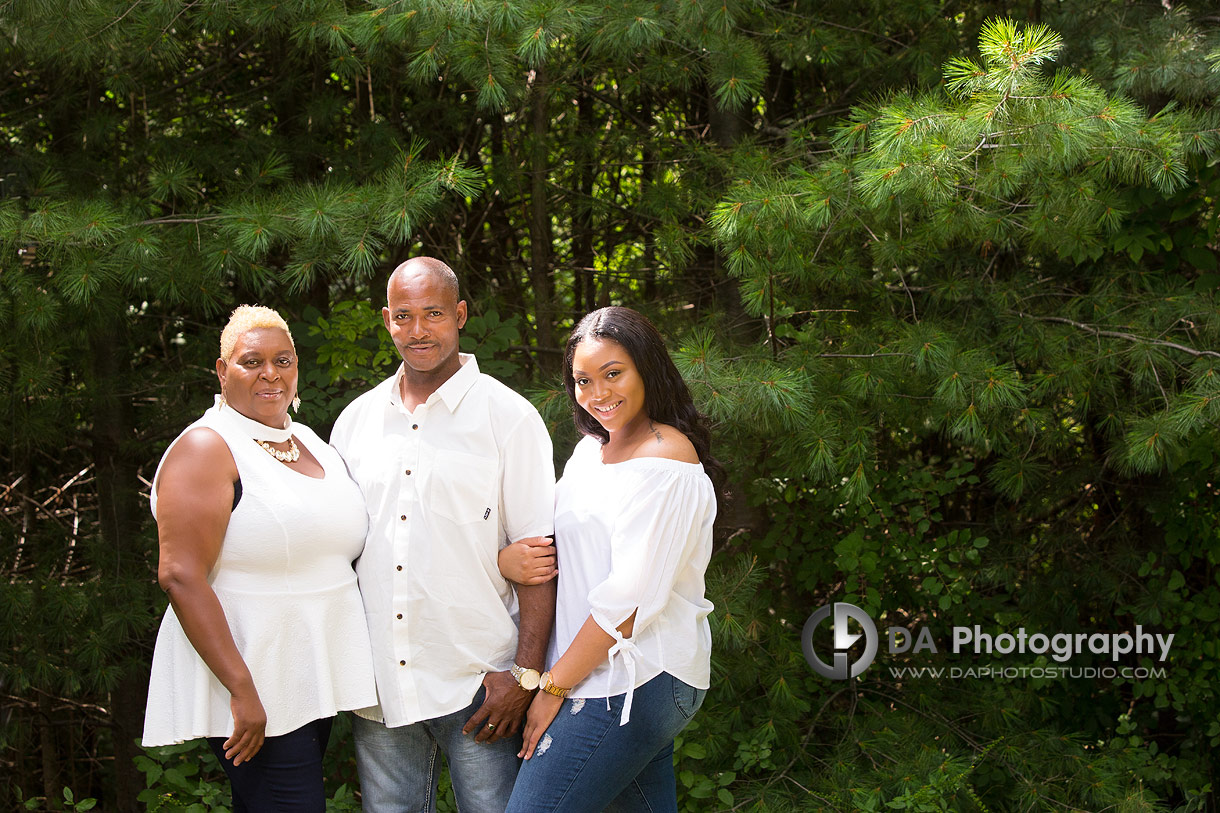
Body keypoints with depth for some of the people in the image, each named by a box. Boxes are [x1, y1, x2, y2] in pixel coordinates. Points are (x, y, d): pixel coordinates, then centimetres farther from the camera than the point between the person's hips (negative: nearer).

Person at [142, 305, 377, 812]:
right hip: (252, 694, -8)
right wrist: (242, 689, -24)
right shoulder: (206, 450, -11)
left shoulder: (310, 443, 14)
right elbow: (181, 577, -19)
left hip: (314, 683, 8)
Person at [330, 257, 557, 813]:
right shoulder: (356, 420, 11)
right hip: (378, 684, 4)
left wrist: (525, 672, -13)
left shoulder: (508, 416, -3)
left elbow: (536, 554, -6)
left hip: (478, 682, -4)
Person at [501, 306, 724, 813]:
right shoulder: (591, 448, 14)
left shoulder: (666, 462, -14)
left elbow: (630, 598, -18)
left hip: (630, 686, -9)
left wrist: (554, 687, -13)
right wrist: (510, 558, -9)